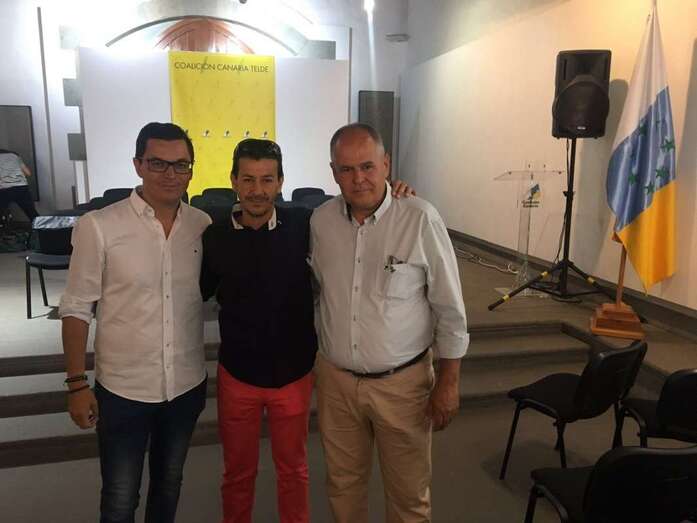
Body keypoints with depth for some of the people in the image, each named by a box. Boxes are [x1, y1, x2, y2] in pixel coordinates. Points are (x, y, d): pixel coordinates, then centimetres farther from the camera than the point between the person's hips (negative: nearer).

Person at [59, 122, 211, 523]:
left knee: (169, 485, 23)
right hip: (122, 390, -3)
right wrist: (77, 384, -8)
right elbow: (77, 309, -8)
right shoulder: (98, 226, -14)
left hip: (187, 386, 3)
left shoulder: (203, 226, -4)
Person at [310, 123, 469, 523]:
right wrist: (320, 354, 13)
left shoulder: (420, 219, -16)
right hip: (336, 379, 4)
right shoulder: (320, 220, -3)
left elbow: (450, 308, -9)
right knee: (343, 483, 21)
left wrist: (449, 381, -6)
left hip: (403, 382, -3)